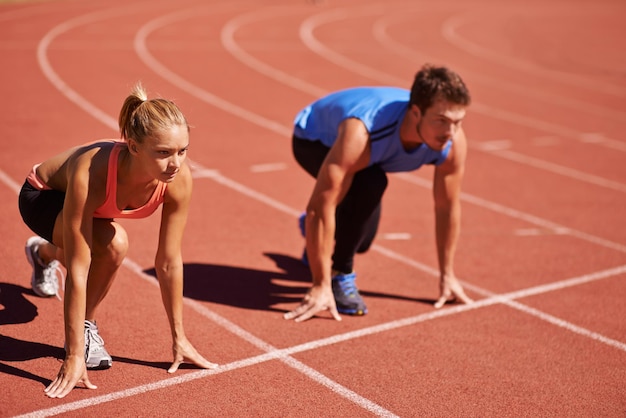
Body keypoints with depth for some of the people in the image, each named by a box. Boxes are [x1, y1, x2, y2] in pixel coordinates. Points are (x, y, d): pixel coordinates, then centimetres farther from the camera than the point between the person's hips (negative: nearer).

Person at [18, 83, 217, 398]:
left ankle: (43, 253, 67)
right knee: (113, 244, -33)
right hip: (41, 196, -5)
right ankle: (85, 328, -7)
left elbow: (169, 262, -21)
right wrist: (74, 357, -37)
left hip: (96, 203, 5)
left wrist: (179, 339, -13)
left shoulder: (179, 179, -33)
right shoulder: (91, 174, -45)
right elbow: (77, 271, -40)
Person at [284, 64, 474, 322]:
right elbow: (320, 208, -44)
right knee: (369, 184, -35)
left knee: (360, 239, 9)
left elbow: (447, 206, -13)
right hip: (312, 139, -5)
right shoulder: (361, 135, -47)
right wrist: (321, 286, -41)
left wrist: (447, 276, -6)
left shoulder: (453, 143, -29)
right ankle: (339, 275, -15)